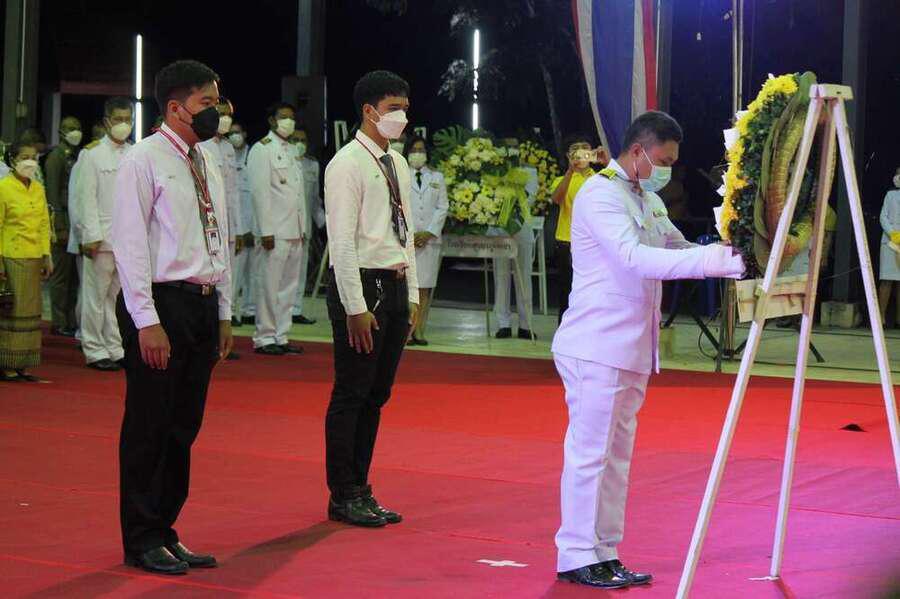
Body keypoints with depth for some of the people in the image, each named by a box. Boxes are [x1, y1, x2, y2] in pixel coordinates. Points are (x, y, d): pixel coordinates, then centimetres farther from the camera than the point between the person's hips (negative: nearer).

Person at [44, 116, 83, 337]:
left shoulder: (77, 157, 17)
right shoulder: (56, 157, -5)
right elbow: (52, 194, -11)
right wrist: (60, 227, -16)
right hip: (63, 220, -7)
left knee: (73, 275, 7)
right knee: (61, 274, -4)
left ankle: (70, 320, 12)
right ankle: (59, 323, 1)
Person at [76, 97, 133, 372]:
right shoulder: (93, 155, -1)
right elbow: (87, 198, -5)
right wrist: (92, 235, -11)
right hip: (103, 237, -4)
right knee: (97, 295, 0)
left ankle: (115, 348, 15)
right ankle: (94, 351, 6)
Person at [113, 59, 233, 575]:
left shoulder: (209, 165, 15)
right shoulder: (144, 161, -8)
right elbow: (130, 244, -12)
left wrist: (224, 314, 15)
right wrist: (147, 322, -17)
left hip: (203, 304, 7)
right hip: (160, 303, -7)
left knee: (184, 427, 11)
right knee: (149, 427, -1)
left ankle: (165, 531, 21)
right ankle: (142, 541, 9)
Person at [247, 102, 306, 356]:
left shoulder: (291, 150, 19)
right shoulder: (262, 149, -5)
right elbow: (260, 191, -11)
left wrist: (303, 228, 15)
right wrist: (266, 231, -16)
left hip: (295, 232, 8)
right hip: (275, 231, -8)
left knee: (288, 286, 9)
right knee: (270, 285, -6)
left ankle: (280, 337, 14)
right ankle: (264, 338, -1)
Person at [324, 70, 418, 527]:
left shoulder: (398, 164, 15)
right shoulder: (347, 164, -10)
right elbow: (342, 240, -15)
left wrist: (412, 295, 14)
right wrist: (355, 307, -18)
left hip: (395, 286, 8)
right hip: (362, 284, -8)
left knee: (376, 395, 12)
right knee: (351, 395, -2)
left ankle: (360, 490, 21)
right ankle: (344, 497, 6)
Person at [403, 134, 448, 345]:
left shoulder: (437, 177, 15)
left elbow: (443, 207, 9)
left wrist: (429, 232, -3)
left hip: (430, 239, 2)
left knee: (424, 288, -2)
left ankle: (419, 331, 0)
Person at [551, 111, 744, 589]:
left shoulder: (649, 200, 16)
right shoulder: (600, 195, -14)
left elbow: (677, 249, 23)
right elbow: (636, 258, -26)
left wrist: (730, 258, 4)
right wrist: (712, 261, -30)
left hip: (632, 349, 9)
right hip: (597, 348, -9)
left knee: (617, 455, 11)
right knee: (590, 452, -5)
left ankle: (604, 554, 17)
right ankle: (577, 557, 1)